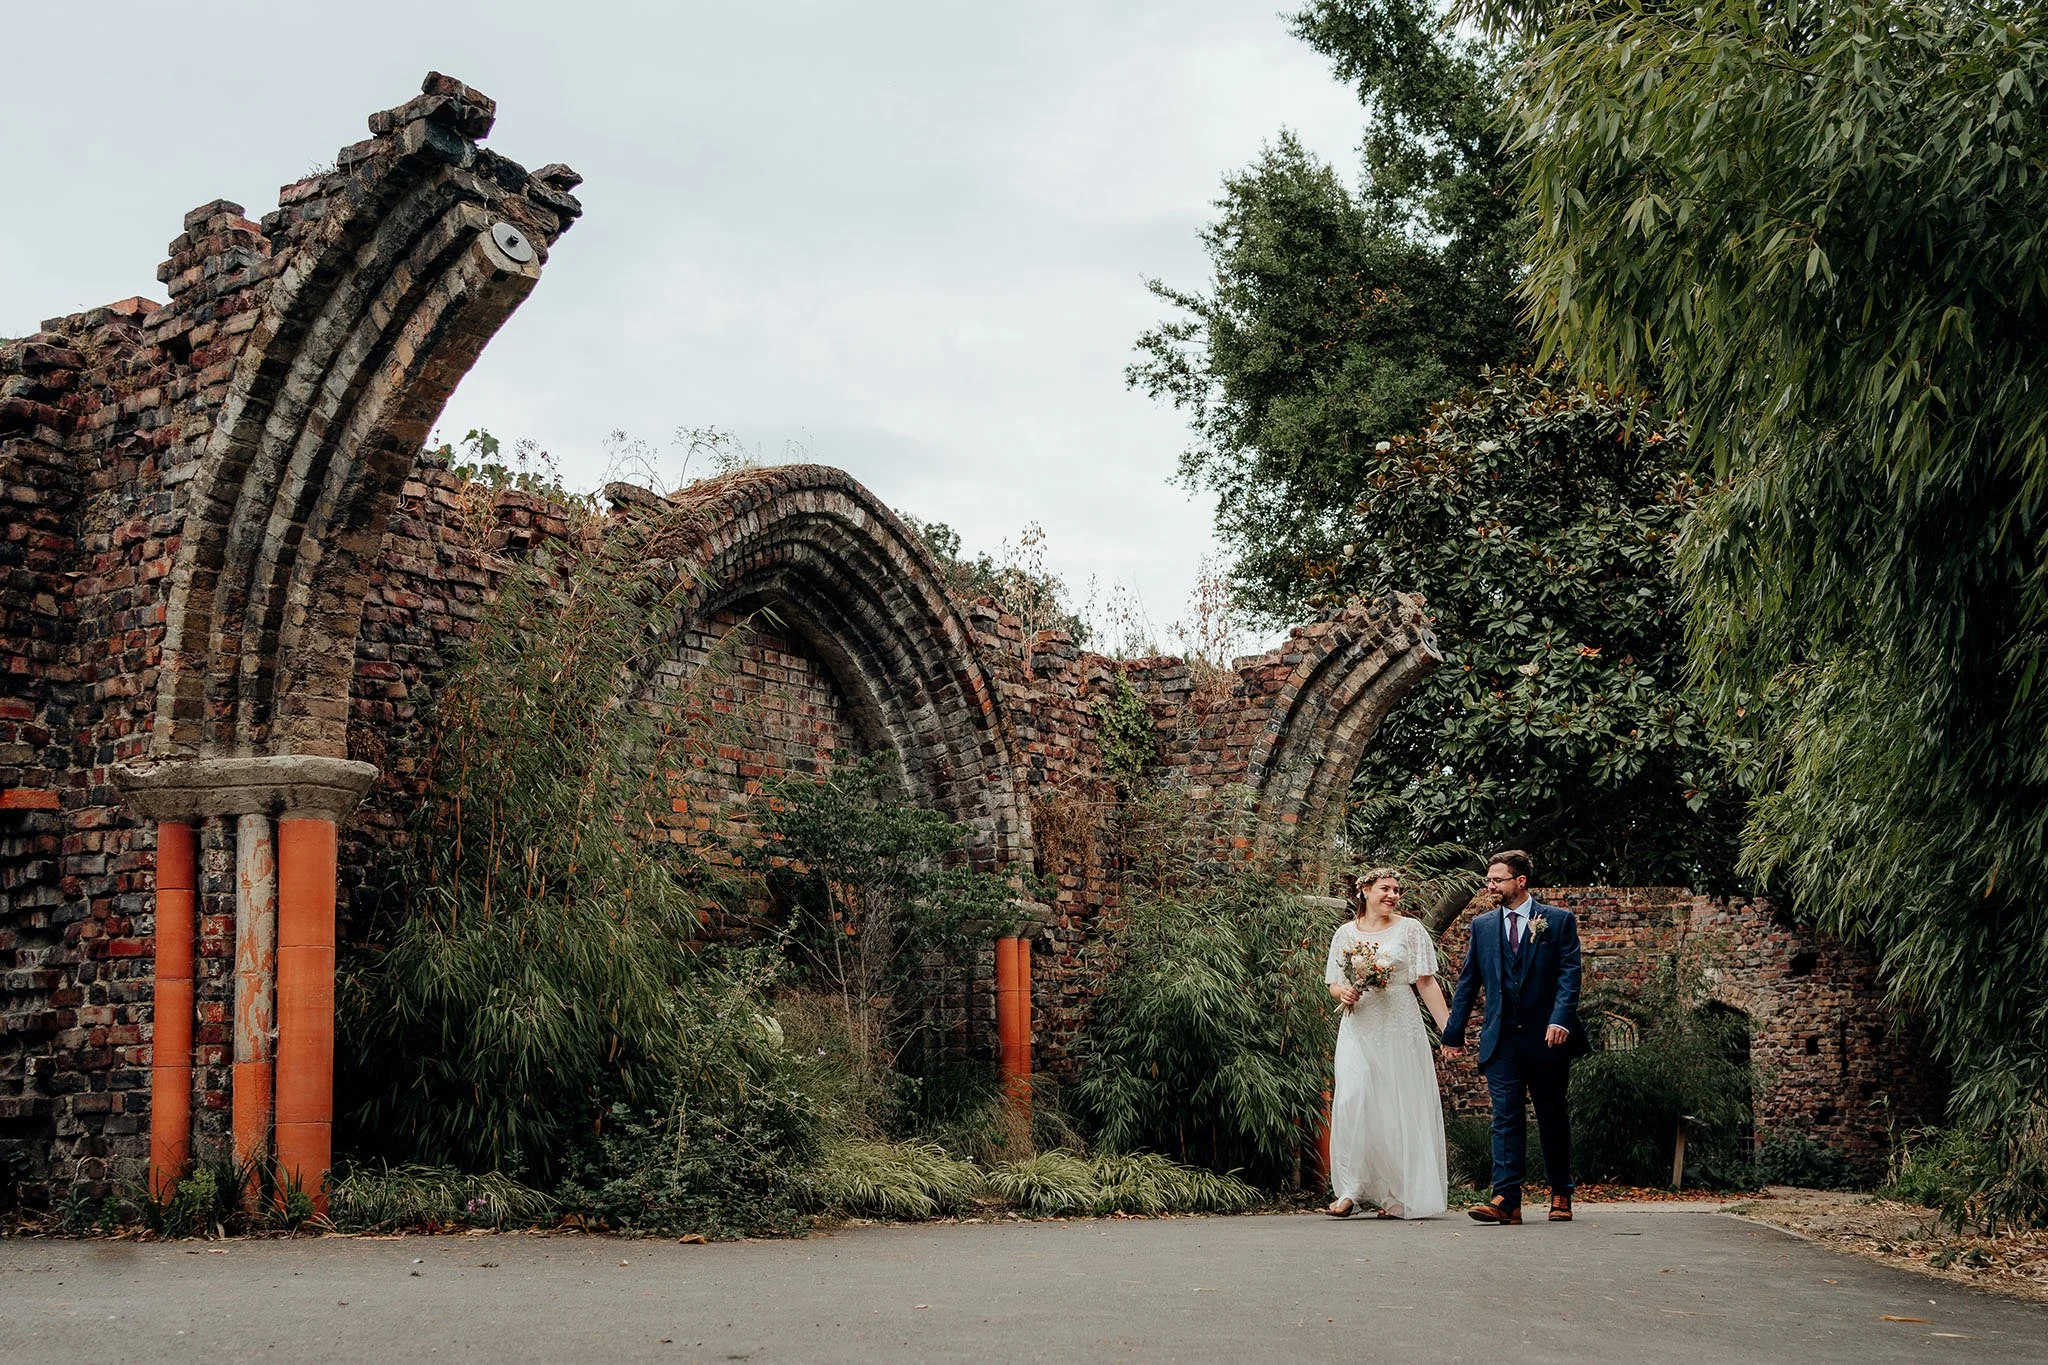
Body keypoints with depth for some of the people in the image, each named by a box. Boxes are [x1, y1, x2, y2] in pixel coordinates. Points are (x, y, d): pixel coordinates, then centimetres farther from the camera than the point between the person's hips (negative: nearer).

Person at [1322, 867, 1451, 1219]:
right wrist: (1343, 993, -10)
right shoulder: (1345, 933, 10)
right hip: (1358, 1029, 1)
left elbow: (1426, 982, 2)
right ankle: (1349, 1190, -8)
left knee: (1401, 1107, -2)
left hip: (1399, 1028, -1)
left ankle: (1400, 1196, 5)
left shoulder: (1409, 929, 5)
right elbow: (1334, 984, 14)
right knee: (1352, 1102, -12)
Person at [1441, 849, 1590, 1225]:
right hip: (1501, 1039, 2)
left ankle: (1561, 1195, 24)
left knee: (1553, 1119, 10)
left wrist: (1560, 1020, -20)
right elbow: (1468, 982, 12)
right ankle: (1506, 1200, -13)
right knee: (1506, 1117, -7)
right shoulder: (1482, 925, 10)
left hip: (1547, 1037, -2)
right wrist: (1454, 1033, 10)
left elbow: (1569, 976, -6)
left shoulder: (1559, 921, 2)